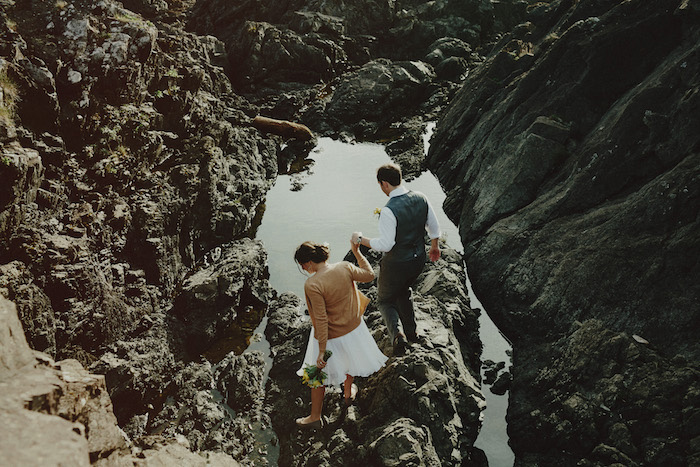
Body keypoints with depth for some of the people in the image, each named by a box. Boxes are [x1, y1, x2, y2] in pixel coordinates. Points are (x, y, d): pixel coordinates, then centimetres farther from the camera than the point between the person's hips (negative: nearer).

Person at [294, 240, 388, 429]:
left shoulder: (312, 285, -31)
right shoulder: (345, 267, -18)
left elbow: (321, 320, -28)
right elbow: (369, 275, 0)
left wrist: (321, 351, -20)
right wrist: (357, 252, 9)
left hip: (330, 336, -5)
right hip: (353, 327, 5)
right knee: (349, 360, 33)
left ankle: (315, 417, 34)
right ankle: (348, 394, 59)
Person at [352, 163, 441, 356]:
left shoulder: (389, 211, -28)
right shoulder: (421, 198, -7)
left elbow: (385, 244, -25)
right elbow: (434, 227, 5)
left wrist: (360, 239, -11)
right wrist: (434, 246, 23)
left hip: (396, 265, -7)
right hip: (418, 260, 7)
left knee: (385, 300, 18)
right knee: (403, 291, 33)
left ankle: (396, 334, -4)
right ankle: (411, 333, 41)